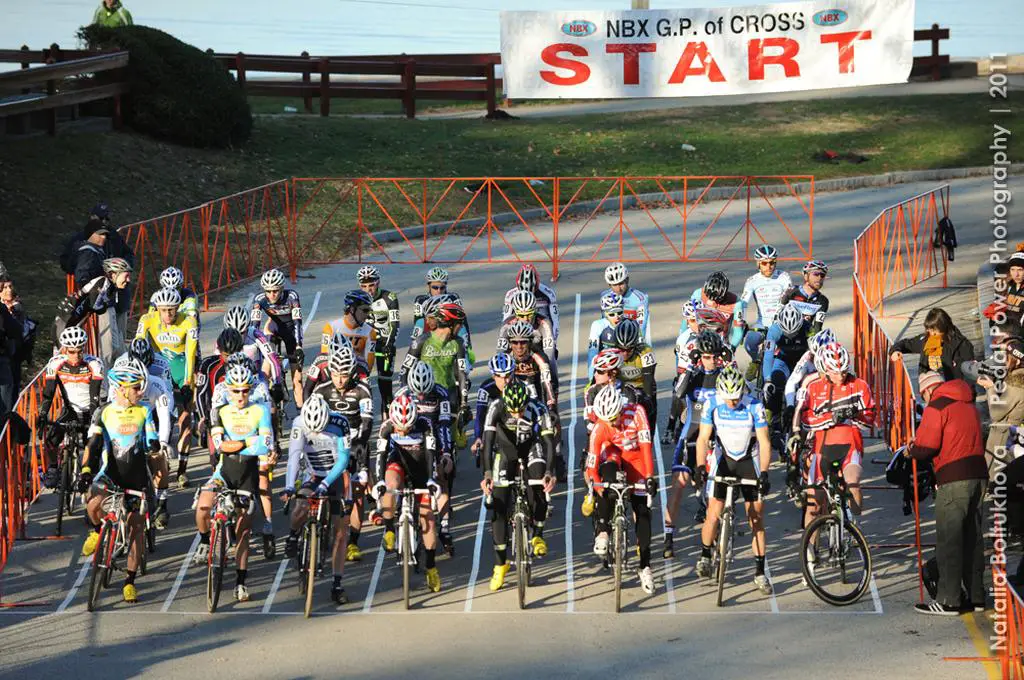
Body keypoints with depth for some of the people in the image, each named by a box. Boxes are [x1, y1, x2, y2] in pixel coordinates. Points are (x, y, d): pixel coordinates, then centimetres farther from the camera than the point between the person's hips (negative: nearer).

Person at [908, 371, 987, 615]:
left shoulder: (935, 407, -7)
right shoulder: (968, 404, 19)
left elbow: (927, 447, -13)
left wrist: (911, 450, 9)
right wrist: (919, 444, 21)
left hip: (954, 479, -8)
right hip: (978, 474, 8)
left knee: (948, 540, -5)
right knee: (973, 538, 13)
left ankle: (948, 601, -6)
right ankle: (976, 597, 17)